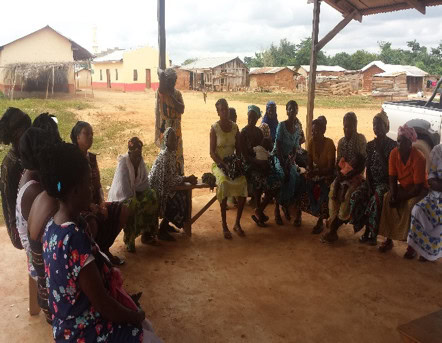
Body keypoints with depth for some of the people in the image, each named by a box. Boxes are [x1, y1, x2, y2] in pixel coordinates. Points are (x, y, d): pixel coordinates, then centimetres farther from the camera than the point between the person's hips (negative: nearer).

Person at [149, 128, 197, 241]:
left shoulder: (171, 153, 4)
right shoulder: (165, 156, -25)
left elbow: (173, 174, 10)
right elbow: (169, 181, -26)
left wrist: (188, 178, -4)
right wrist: (187, 179, -17)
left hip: (163, 185, 9)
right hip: (158, 189, -9)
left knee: (184, 196, 4)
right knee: (180, 201, -14)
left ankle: (165, 224, 17)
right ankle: (162, 230, -1)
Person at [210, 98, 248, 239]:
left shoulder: (235, 127, 8)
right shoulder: (214, 128, -4)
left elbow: (239, 149, 12)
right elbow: (212, 152, -8)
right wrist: (224, 165, -19)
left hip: (233, 163, 4)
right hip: (219, 163, -4)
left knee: (244, 181, -24)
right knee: (224, 181, -34)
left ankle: (237, 223, -10)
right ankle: (224, 225, -25)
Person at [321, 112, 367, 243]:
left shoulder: (361, 139, -6)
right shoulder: (341, 141, 11)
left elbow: (362, 164, -11)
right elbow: (339, 162, 10)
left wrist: (346, 177, -17)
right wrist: (339, 175, -10)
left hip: (356, 176, -4)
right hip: (343, 175, 5)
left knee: (348, 194, -26)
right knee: (333, 189, -21)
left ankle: (333, 229, -15)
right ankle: (333, 230, -16)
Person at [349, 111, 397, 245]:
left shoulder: (392, 145, -5)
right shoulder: (370, 145, 9)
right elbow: (368, 167, 5)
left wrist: (380, 152, -16)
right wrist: (369, 185, -6)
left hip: (385, 182, -4)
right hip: (371, 180, 5)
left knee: (375, 199, -33)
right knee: (355, 196, -22)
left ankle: (372, 234, -17)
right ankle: (366, 229, -10)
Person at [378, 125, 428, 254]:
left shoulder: (419, 158, -26)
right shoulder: (394, 153, -11)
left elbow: (418, 187, -24)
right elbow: (392, 178, -5)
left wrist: (400, 198, -26)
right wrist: (393, 195, -20)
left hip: (419, 189, -5)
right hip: (403, 186, 5)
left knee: (411, 204, -33)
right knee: (387, 199, -22)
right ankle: (388, 239, -14)